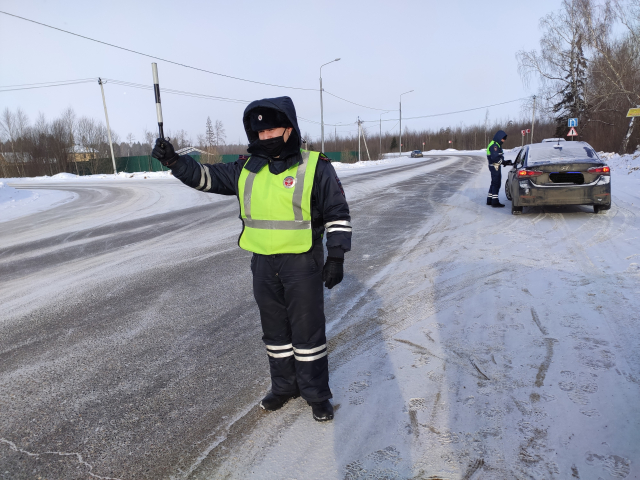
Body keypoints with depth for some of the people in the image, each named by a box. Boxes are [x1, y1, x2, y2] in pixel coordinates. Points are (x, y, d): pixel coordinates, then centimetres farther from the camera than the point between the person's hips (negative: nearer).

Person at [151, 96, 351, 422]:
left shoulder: (315, 167, -8)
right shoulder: (247, 169, 6)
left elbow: (337, 214, -6)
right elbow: (206, 177, 11)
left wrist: (336, 257, -10)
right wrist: (174, 161, -5)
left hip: (302, 263, -5)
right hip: (263, 264, 5)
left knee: (308, 331, 5)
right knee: (275, 331, 17)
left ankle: (317, 394, 24)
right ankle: (284, 386, 36)